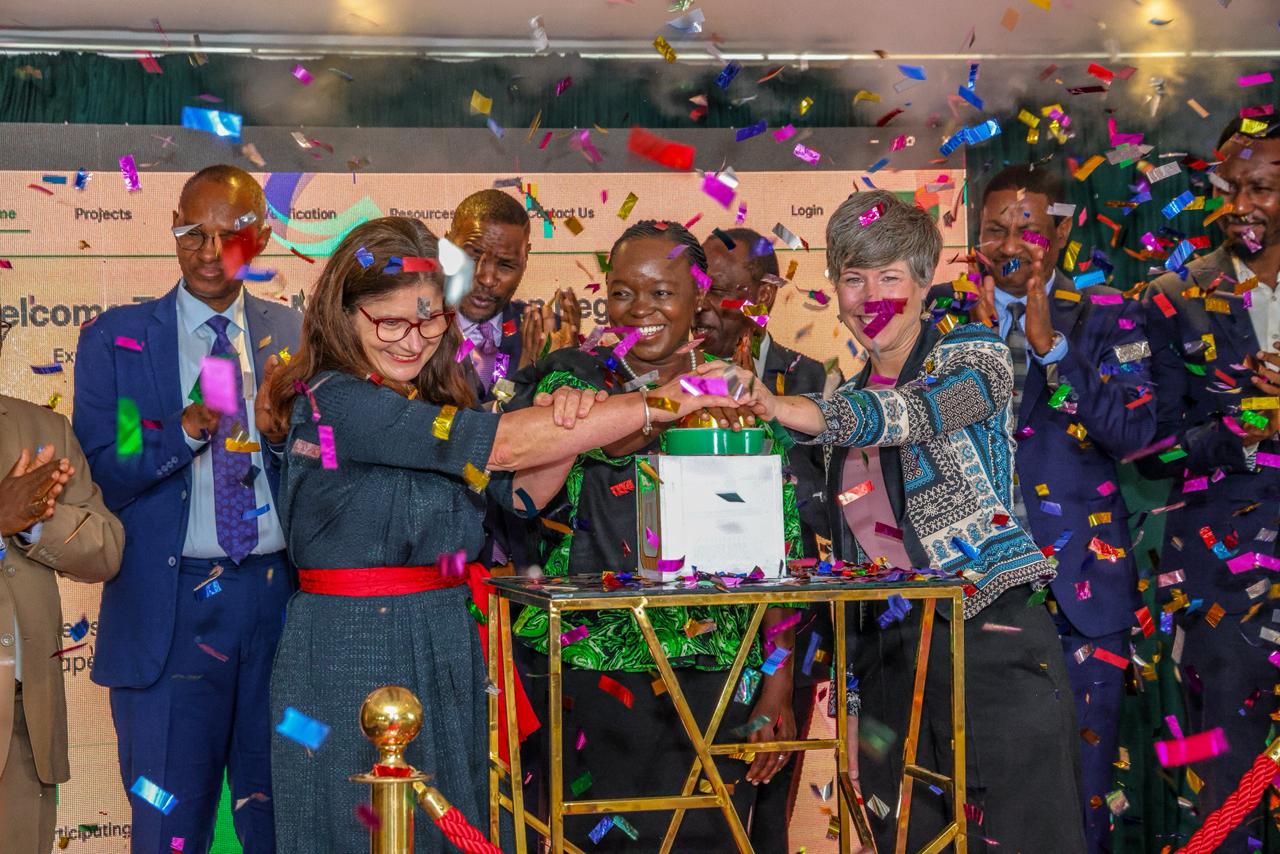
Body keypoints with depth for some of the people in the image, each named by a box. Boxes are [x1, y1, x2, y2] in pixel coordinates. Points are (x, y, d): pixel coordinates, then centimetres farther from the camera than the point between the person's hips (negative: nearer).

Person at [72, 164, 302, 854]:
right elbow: (96, 475, -7)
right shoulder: (114, 339, 3)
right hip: (170, 610, -2)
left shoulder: (293, 336, 8)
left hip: (281, 598, 2)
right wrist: (188, 429, -20)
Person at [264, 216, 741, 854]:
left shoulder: (433, 403, 10)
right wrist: (659, 403, -17)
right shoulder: (332, 400, -17)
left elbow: (523, 493, 9)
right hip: (353, 652, -8)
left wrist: (566, 422, -14)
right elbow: (502, 445, -22)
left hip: (446, 651, 8)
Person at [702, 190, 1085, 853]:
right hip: (887, 663, 5)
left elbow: (908, 413, -24)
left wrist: (778, 407, -37)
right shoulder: (846, 405, 16)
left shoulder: (975, 357, -1)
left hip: (991, 643, -5)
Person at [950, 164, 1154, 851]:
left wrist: (1051, 344, -17)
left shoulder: (1105, 317, 1)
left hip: (1080, 564, -1)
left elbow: (1134, 434, -10)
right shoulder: (947, 309, 8)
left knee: (1085, 753, 3)